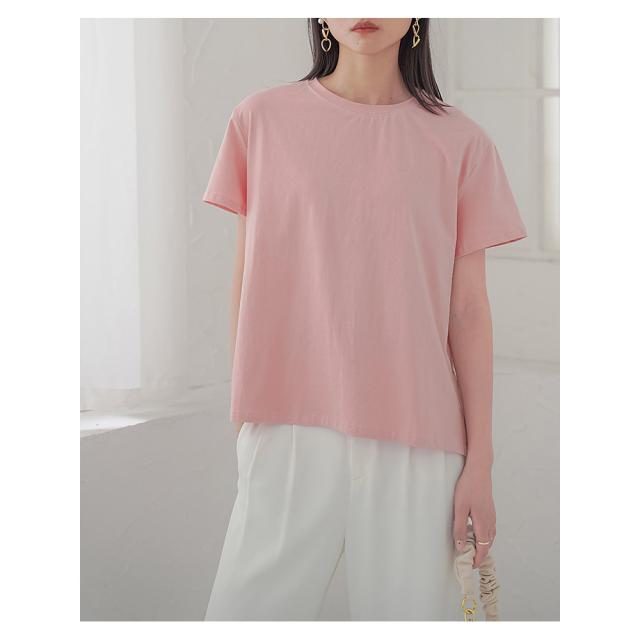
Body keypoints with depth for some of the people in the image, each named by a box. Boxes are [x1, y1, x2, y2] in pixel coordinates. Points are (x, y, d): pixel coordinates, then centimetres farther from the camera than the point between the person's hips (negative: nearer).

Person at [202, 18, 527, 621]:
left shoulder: (459, 143, 5)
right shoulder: (262, 120, 6)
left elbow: (468, 312, 5)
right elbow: (248, 280, 10)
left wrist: (480, 462, 2)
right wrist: (243, 414, 8)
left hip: (415, 435, 0)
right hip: (292, 430, 0)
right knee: (249, 603, -4)